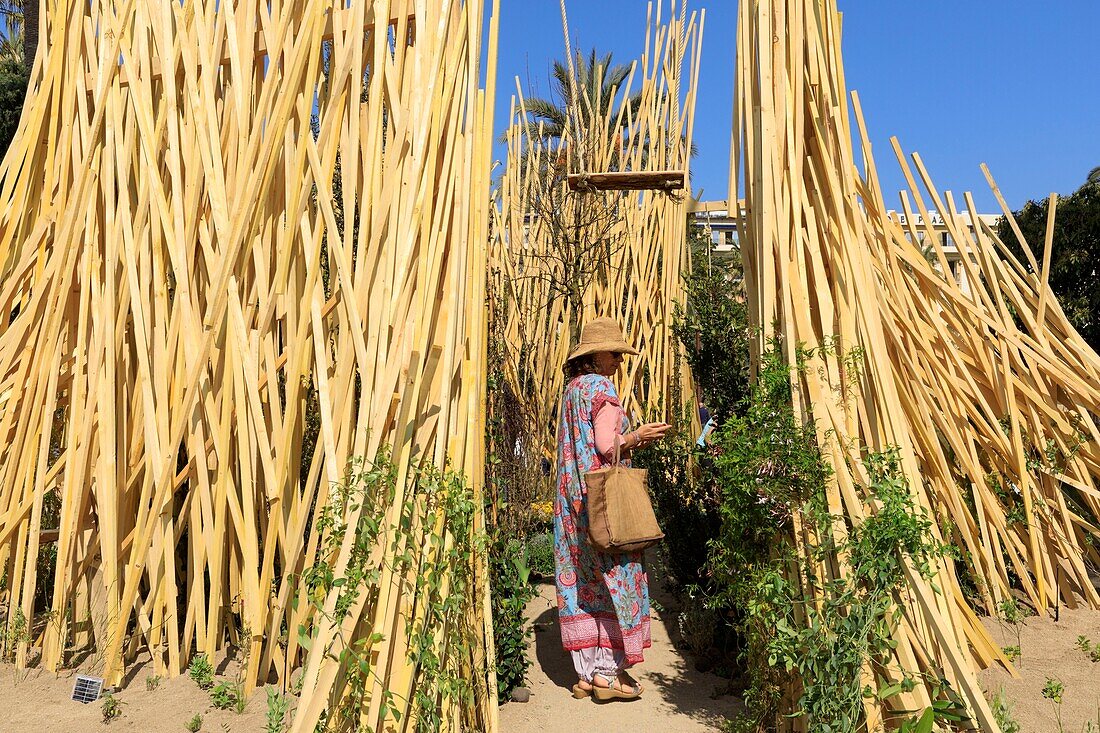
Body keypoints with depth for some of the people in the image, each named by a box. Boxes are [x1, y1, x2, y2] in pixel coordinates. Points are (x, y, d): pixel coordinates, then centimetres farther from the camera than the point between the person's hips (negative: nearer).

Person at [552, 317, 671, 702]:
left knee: (582, 582, 9)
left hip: (575, 498, 8)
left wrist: (630, 440, 17)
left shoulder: (572, 388, 15)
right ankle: (608, 671, 5)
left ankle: (586, 673, 15)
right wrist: (637, 435, -4)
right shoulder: (602, 388, -11)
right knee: (613, 577, 0)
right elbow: (607, 446, -17)